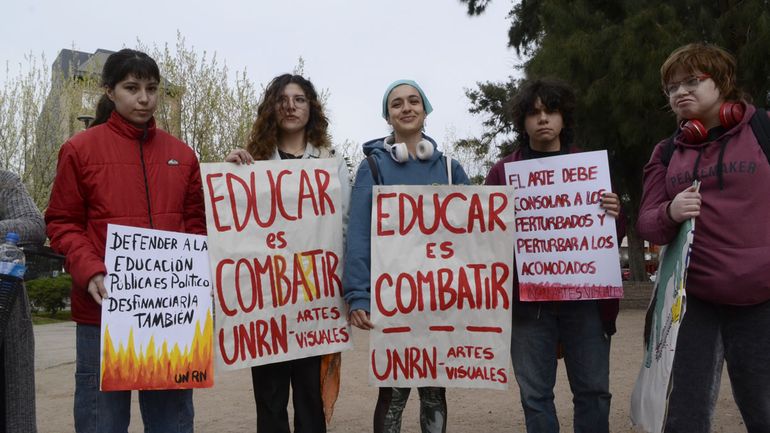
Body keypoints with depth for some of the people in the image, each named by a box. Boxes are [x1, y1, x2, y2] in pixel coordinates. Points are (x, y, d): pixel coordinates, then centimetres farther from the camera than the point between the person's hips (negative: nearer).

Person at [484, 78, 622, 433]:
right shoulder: (502, 171, 9)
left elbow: (614, 233, 13)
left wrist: (615, 216, -9)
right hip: (528, 298, -1)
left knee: (593, 391, 5)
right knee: (536, 395, 5)